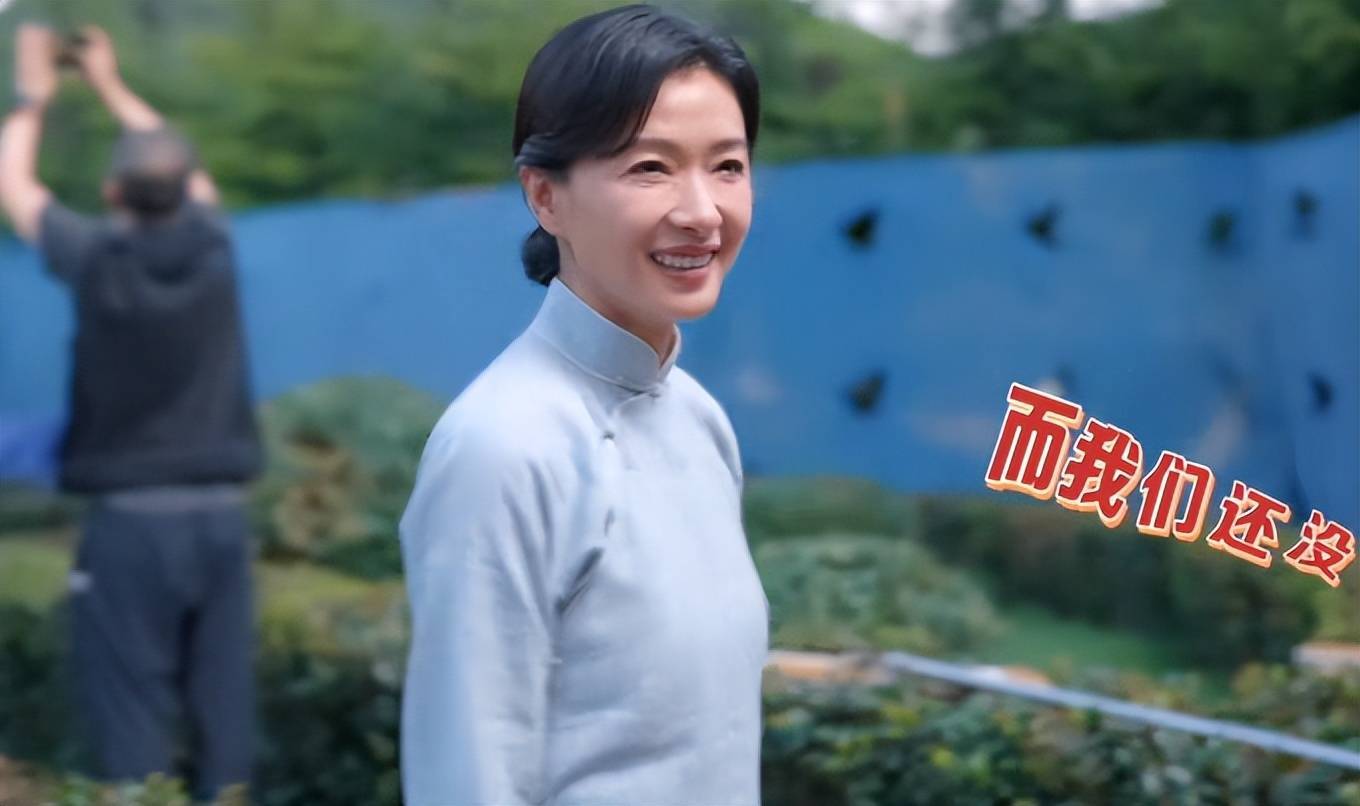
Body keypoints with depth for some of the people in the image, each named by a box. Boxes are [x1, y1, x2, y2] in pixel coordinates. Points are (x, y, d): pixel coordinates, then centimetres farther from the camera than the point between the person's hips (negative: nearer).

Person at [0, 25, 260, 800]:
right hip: (221, 511, 4)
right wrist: (113, 86, 31)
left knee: (133, 713, 0)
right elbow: (187, 170, 21)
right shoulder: (213, 246, -1)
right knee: (225, 702, 8)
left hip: (132, 518, -4)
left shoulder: (98, 258, -10)